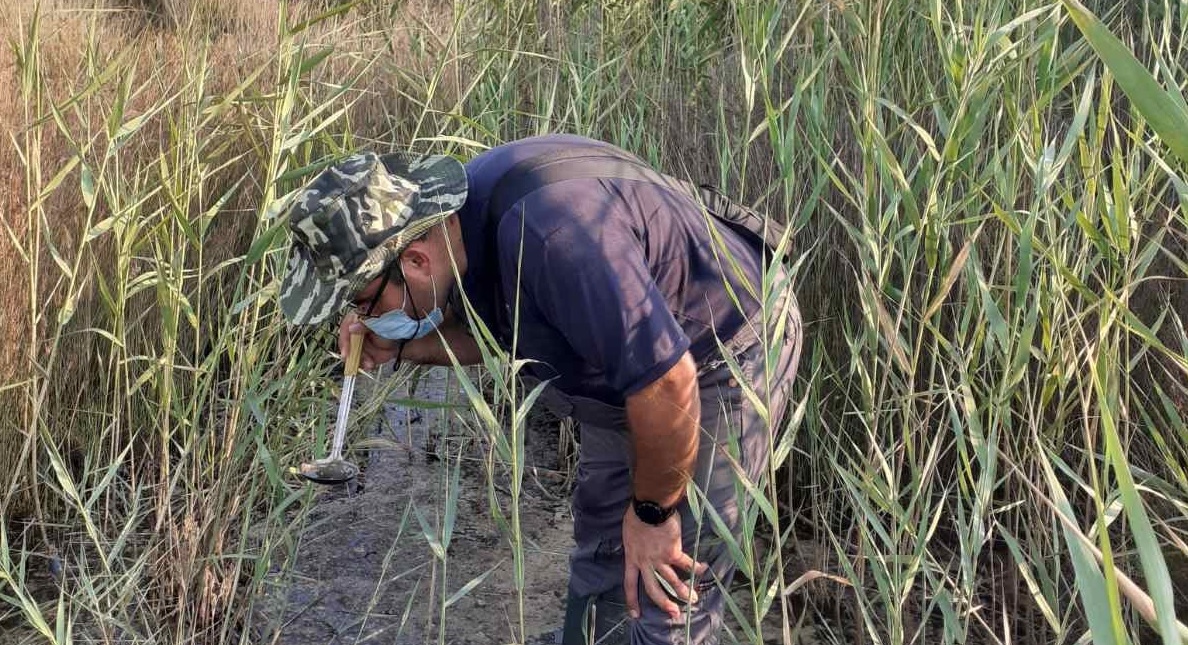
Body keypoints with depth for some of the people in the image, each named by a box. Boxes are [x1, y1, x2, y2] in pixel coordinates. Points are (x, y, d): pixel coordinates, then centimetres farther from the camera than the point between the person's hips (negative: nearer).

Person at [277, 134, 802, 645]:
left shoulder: (545, 232, -39)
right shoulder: (460, 220, -9)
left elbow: (667, 382, -36)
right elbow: (493, 330, 11)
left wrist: (652, 511, -20)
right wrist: (402, 346, -7)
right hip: (633, 369, 9)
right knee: (600, 565, 19)